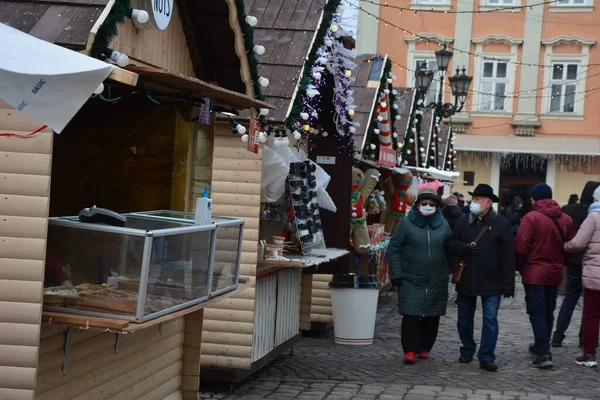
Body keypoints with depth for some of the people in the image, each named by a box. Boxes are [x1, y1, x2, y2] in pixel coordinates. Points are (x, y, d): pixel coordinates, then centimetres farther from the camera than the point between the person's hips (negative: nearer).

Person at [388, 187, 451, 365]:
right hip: (411, 281, -3)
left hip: (437, 283, 3)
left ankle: (425, 348, 21)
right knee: (411, 317, -7)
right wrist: (396, 275, -6)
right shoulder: (406, 224, 0)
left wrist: (450, 273, 4)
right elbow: (393, 250, 0)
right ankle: (410, 350, 0)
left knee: (432, 317, 7)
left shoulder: (443, 225, 8)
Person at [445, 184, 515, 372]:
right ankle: (467, 351, 30)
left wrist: (508, 284, -12)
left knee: (490, 319, -3)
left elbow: (508, 256, -7)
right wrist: (464, 247, -14)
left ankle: (487, 357, 2)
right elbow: (450, 244, 9)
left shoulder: (501, 224, -6)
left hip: (491, 281, -4)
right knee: (465, 318, 13)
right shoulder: (463, 221, 5)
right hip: (466, 279, 4)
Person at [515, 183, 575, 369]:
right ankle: (541, 346, 31)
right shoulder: (566, 219, 3)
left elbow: (521, 247, -14)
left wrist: (519, 267, 1)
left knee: (537, 312, -3)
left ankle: (544, 352, -12)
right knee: (548, 312, 18)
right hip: (555, 273, 5)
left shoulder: (531, 218, -13)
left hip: (534, 273, -5)